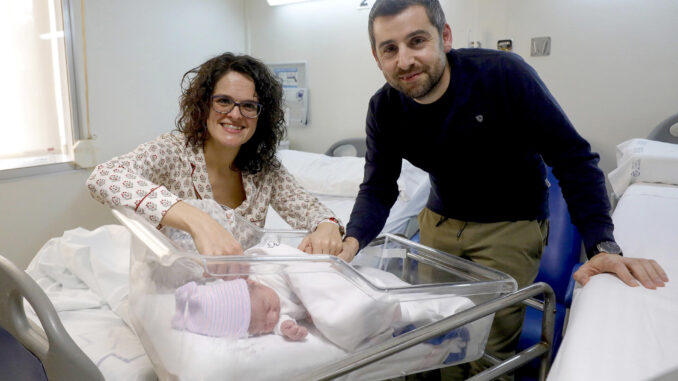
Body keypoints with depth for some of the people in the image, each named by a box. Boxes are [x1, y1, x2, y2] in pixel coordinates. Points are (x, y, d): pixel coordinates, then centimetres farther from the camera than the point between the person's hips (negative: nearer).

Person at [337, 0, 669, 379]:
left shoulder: (503, 74, -25)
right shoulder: (384, 109, -11)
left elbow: (573, 156, -20)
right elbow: (378, 189, -8)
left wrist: (604, 246, -28)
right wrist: (352, 242, -28)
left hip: (511, 225, -3)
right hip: (440, 221, 4)